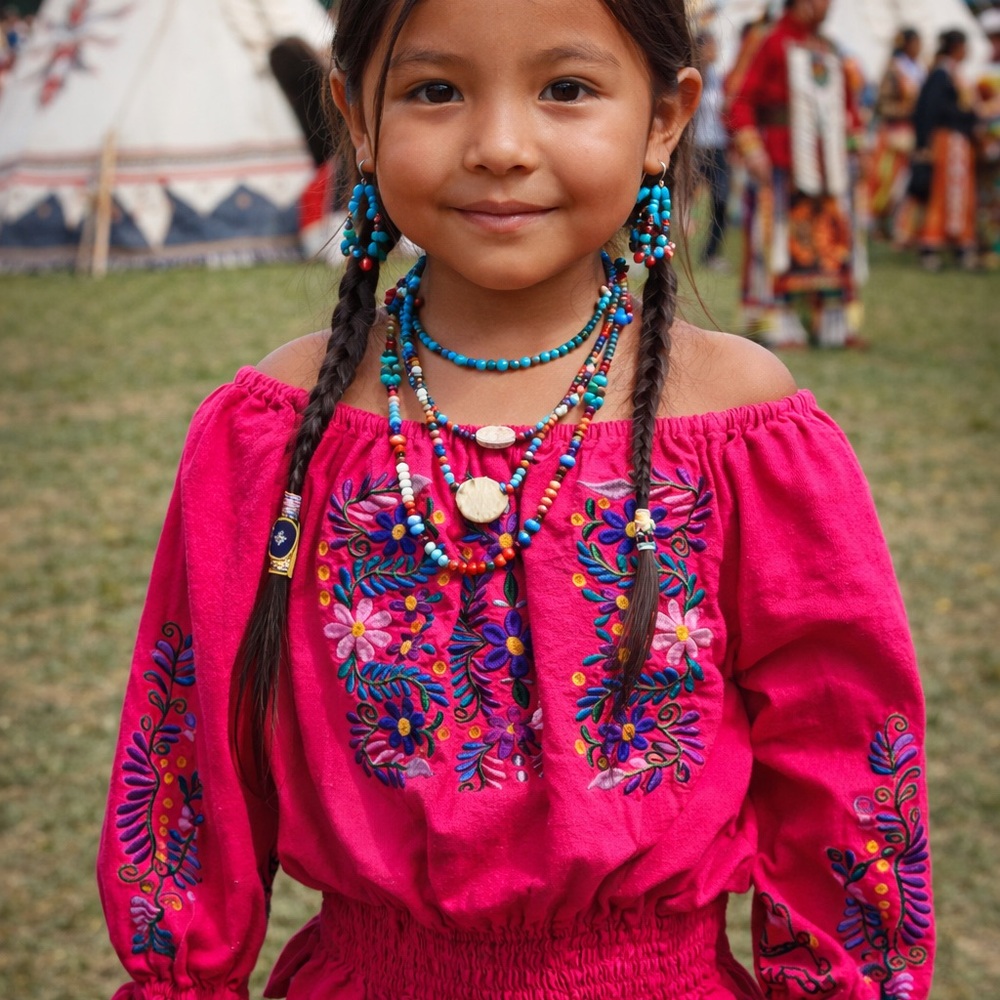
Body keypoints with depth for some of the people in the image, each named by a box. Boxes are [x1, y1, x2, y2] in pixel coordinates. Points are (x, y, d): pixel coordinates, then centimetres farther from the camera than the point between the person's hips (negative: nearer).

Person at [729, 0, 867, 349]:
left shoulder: (828, 52, 17)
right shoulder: (775, 45, -3)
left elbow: (846, 103, 26)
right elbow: (743, 101, -8)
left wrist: (855, 131, 10)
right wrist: (750, 147, -18)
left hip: (829, 161, 7)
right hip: (782, 162, -7)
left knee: (833, 239, 5)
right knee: (779, 238, -5)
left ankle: (832, 323, 10)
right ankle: (777, 324, 0)